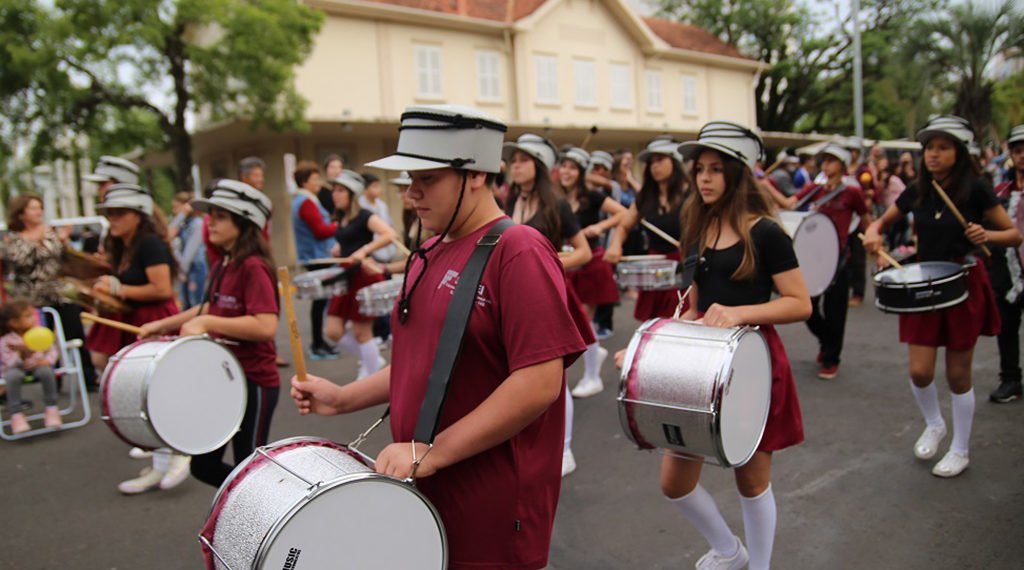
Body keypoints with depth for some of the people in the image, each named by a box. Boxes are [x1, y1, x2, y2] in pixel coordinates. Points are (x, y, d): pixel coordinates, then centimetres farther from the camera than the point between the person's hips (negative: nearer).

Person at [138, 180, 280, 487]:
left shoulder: (253, 267, -19)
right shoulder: (222, 266, 9)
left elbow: (266, 326, -30)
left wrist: (206, 324, -26)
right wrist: (163, 324, 18)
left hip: (254, 383, -9)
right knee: (204, 465, 17)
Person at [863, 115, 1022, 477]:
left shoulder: (975, 190, -8)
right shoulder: (916, 192, 2)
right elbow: (883, 222, 16)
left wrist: (986, 235, -23)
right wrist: (874, 233, -7)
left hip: (964, 286, -3)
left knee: (957, 374, 5)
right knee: (919, 371, -2)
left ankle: (961, 450, 24)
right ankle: (934, 424, 29)